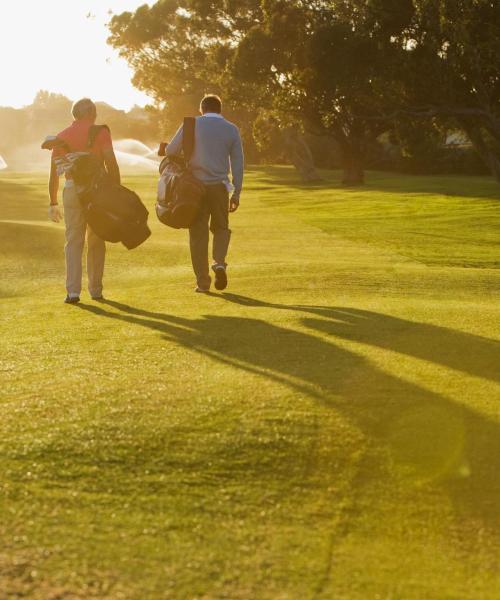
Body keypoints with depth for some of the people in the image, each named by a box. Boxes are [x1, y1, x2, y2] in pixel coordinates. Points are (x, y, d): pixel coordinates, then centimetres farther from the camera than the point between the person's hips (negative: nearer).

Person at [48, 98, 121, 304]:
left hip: (72, 189, 1)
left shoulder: (62, 137, 10)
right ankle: (95, 289, 14)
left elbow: (54, 173, 9)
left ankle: (73, 291, -9)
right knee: (96, 242, 10)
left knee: (74, 242, 2)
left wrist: (53, 203, 14)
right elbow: (111, 164, -7)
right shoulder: (100, 132, 2)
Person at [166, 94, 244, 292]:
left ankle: (202, 282, 4)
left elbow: (170, 151, -2)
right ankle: (219, 262, -8)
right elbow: (237, 164, 3)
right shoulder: (231, 129, 5)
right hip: (219, 186, 1)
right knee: (221, 227, 19)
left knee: (198, 233, 5)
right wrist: (236, 193, 6)